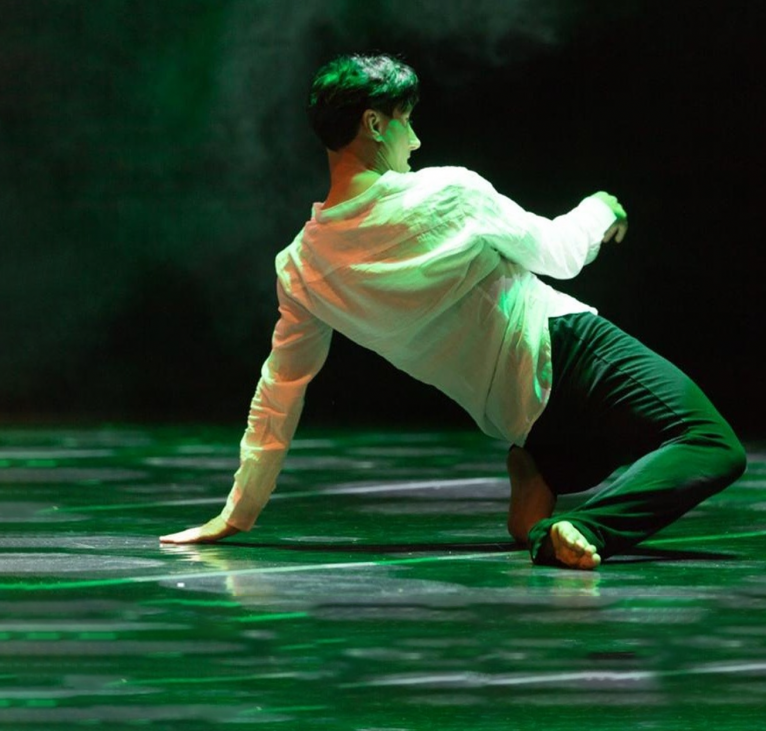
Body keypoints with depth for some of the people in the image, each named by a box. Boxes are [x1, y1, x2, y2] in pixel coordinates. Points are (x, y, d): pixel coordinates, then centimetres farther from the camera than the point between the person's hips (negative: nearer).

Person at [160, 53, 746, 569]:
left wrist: (237, 513, 19)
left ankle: (539, 475, 10)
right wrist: (599, 210, 26)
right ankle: (586, 529, -33)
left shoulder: (301, 267, 1)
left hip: (516, 417, 7)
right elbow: (558, 253, 2)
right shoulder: (448, 195, -13)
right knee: (715, 448, -16)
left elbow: (278, 393, 9)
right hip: (565, 352, -7)